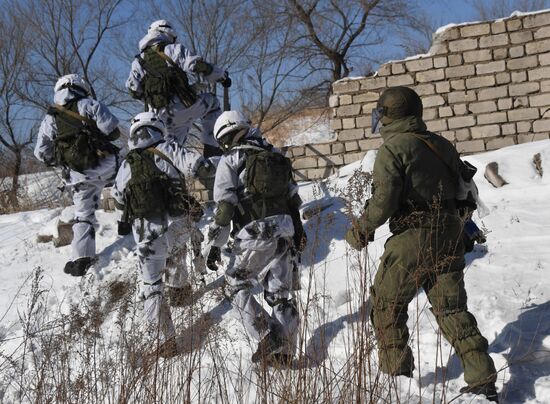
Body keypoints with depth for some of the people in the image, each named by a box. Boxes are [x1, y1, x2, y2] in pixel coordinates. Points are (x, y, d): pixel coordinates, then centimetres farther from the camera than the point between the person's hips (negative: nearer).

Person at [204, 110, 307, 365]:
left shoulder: (231, 159, -2)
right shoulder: (274, 155, 16)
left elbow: (224, 204, -8)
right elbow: (293, 197, 18)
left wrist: (214, 244, -6)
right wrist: (298, 230, 27)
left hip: (254, 232, -6)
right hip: (283, 230, 6)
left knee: (236, 286, 7)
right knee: (280, 292, 10)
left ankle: (268, 338, -6)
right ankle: (285, 349, 9)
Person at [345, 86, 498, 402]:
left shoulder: (393, 149, -10)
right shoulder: (442, 145, 12)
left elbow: (383, 201, -17)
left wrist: (360, 231, -3)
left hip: (413, 240, -7)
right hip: (449, 239, 7)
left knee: (386, 306, 9)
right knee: (452, 308, 10)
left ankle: (397, 377, 10)